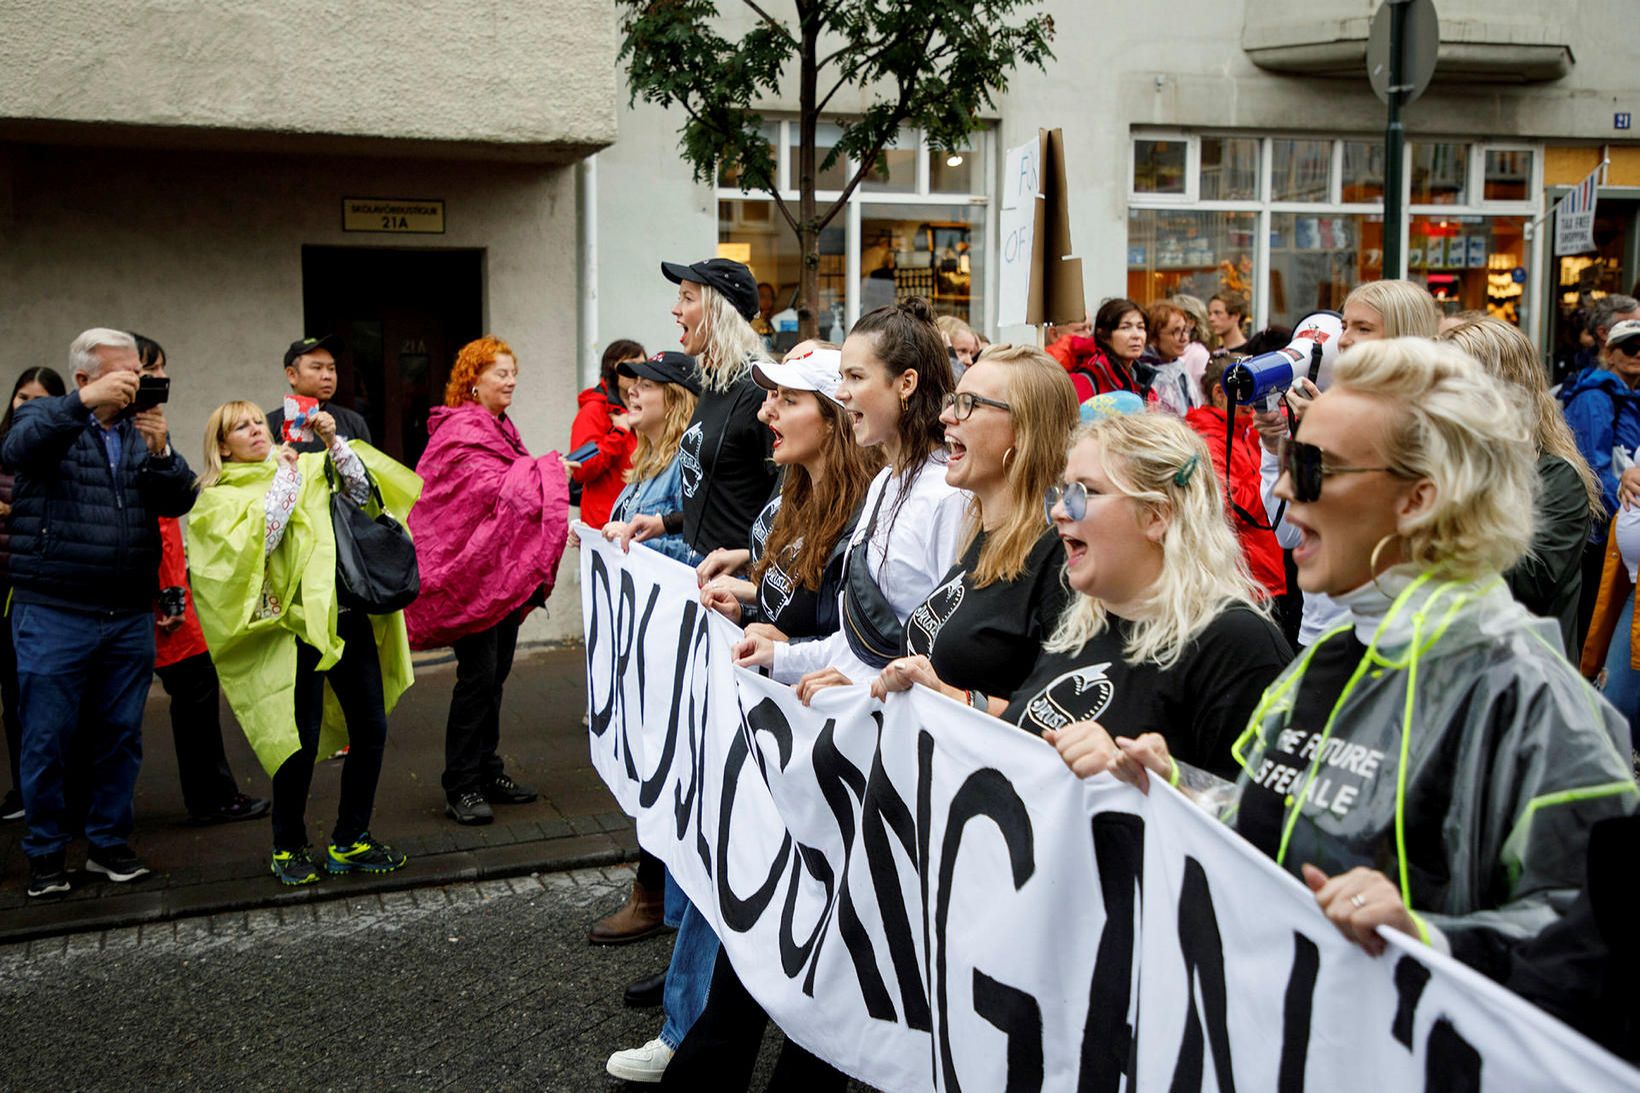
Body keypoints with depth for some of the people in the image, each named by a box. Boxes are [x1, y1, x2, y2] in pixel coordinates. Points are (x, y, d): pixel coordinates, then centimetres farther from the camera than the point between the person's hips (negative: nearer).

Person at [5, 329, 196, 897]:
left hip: (129, 616, 4)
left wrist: (159, 450, -16)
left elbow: (179, 501, 1)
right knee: (48, 739, 2)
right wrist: (84, 403, -29)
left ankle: (110, 843, 23)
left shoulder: (144, 430, 12)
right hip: (54, 614, -4)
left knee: (121, 737, 10)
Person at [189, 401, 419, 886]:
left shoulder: (308, 466, 17)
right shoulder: (221, 497, 4)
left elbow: (360, 490, 4)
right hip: (296, 624, -5)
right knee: (301, 740, -5)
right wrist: (285, 477, -9)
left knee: (371, 728, 4)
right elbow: (260, 539, -13)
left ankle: (350, 841, 18)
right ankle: (288, 849, 13)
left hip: (349, 615, 5)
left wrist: (333, 441, -7)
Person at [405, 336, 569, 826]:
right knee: (478, 675, -8)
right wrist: (551, 471, -16)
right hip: (471, 570, -9)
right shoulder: (460, 432, -12)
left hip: (503, 572, 9)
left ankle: (486, 771, 22)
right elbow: (493, 490, -20)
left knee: (496, 672, 12)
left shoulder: (500, 428, 18)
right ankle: (461, 787, -2)